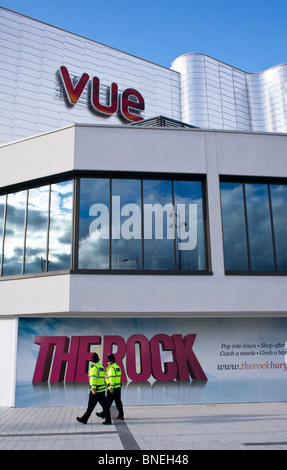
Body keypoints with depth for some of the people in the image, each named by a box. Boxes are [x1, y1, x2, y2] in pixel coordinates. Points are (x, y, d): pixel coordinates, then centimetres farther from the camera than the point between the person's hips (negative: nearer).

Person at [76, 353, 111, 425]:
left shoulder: (93, 368, -12)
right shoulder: (102, 367, 13)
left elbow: (93, 378, -23)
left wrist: (93, 389, -29)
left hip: (96, 391, -7)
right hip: (102, 390, 7)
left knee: (90, 406, 4)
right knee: (105, 405, 5)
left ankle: (84, 419, 16)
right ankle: (108, 420, 1)